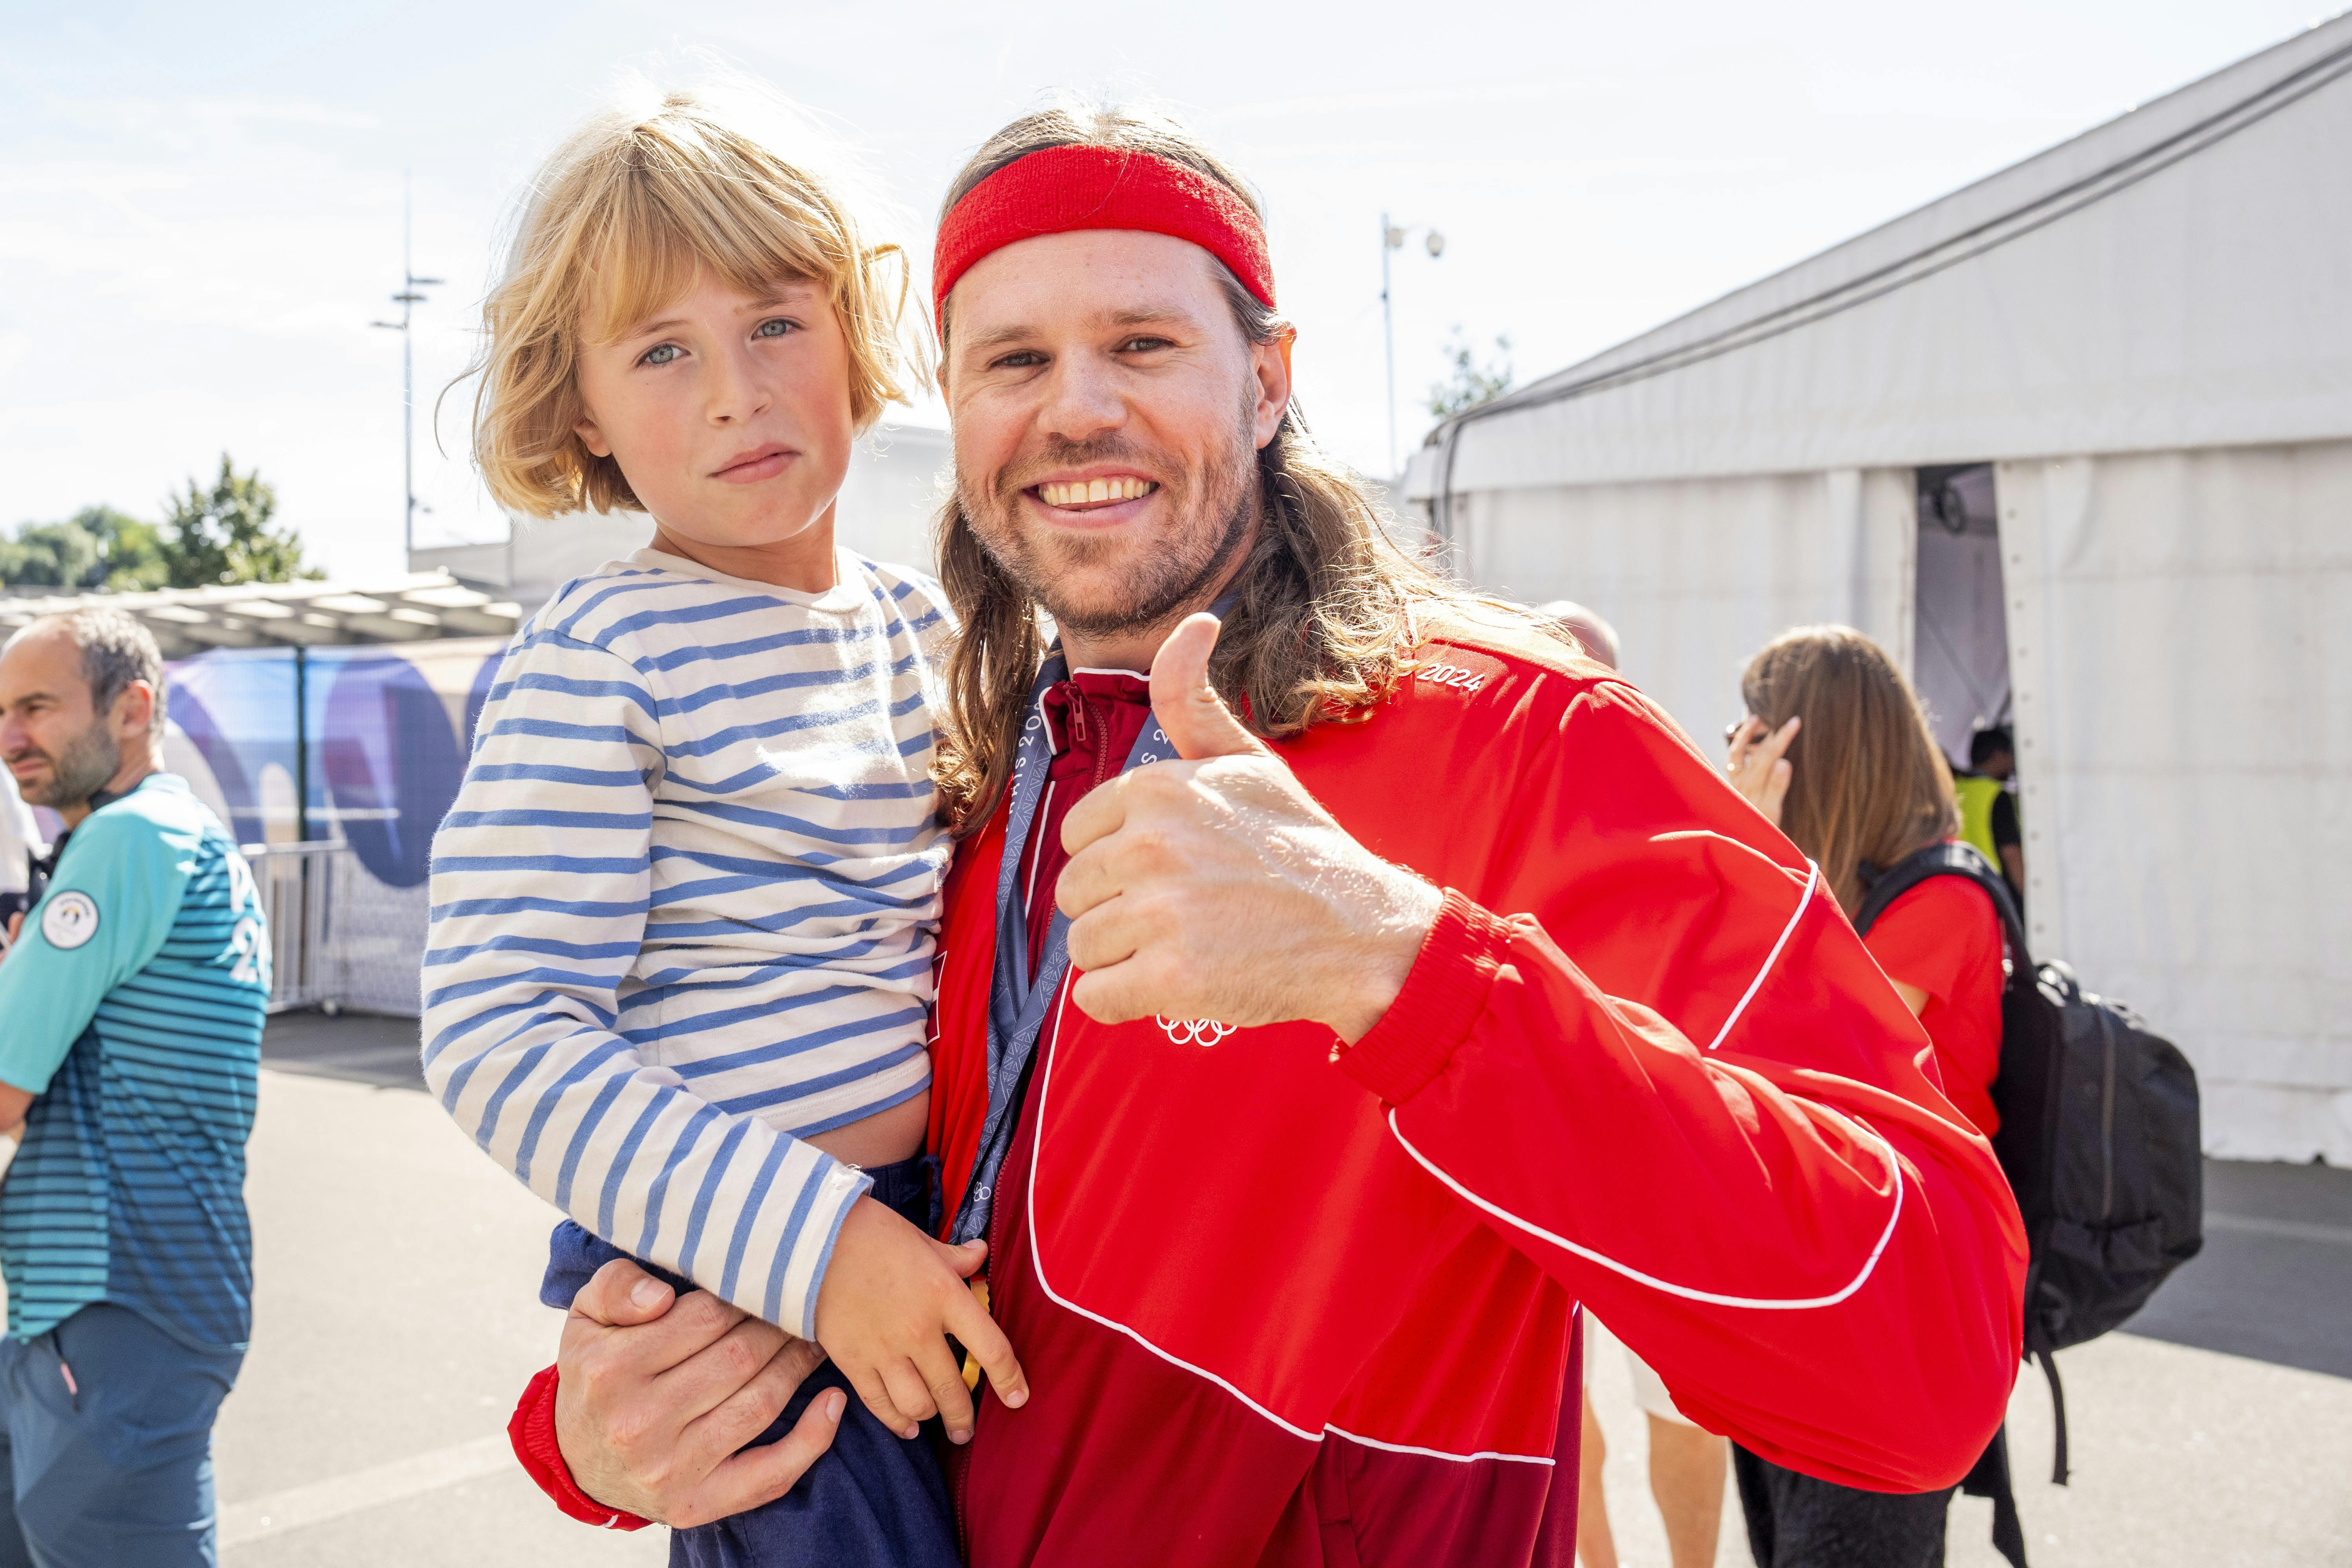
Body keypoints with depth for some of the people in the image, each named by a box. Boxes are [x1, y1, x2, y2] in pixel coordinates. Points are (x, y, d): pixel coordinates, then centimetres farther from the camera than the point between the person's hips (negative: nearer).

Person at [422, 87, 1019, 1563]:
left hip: (930, 1240, 7)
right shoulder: (601, 655, -14)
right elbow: (502, 1032, -19)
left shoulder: (924, 624, 6)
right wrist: (812, 1240, -24)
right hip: (721, 1278, -6)